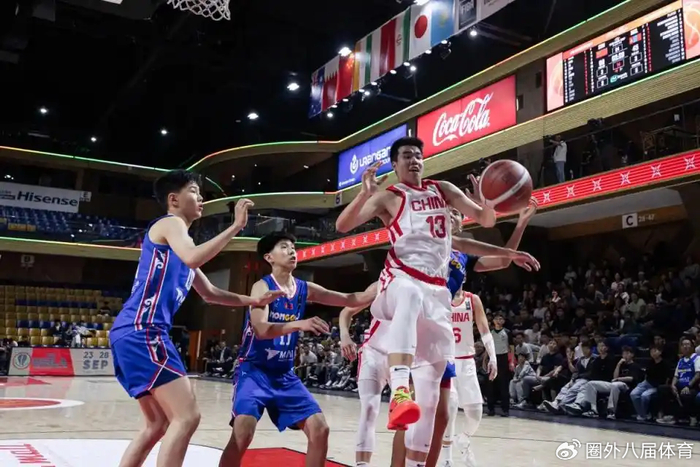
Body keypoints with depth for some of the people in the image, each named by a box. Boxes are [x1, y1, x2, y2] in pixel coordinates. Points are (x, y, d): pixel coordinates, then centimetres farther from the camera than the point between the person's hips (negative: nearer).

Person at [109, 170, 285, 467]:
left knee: (159, 423, 16)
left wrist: (254, 301, 27)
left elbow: (209, 294, 33)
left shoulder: (177, 235, 27)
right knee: (187, 416, -13)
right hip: (141, 331, -10)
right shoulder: (170, 223, -1)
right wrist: (236, 226, -19)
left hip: (134, 333, 10)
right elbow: (193, 259, -25)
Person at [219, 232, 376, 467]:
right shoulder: (262, 286, -12)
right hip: (254, 370, -6)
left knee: (319, 428, -2)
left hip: (285, 374, 6)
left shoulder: (305, 289, 5)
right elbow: (261, 329, -28)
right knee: (243, 432, -23)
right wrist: (299, 324, -42)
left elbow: (350, 299, 11)